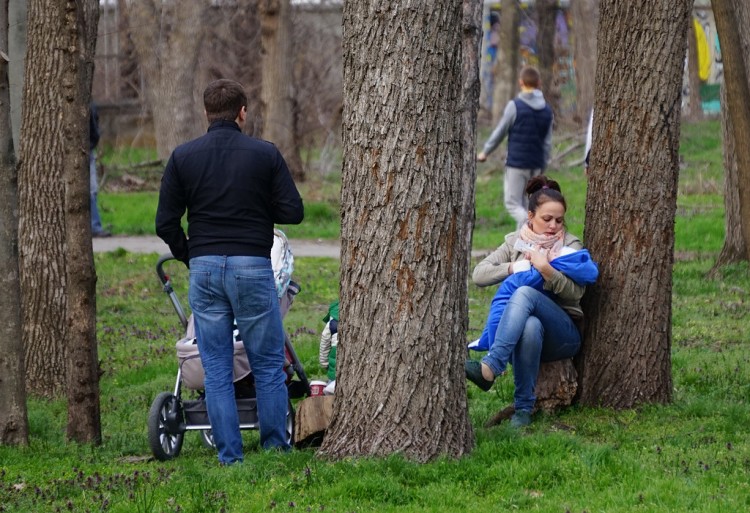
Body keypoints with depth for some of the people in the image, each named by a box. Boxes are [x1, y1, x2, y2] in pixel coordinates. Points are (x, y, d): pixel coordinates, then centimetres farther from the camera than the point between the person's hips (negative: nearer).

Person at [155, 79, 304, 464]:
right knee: (268, 365, 9)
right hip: (253, 268, -2)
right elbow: (293, 211, -3)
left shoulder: (183, 157, 2)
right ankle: (275, 448, 11)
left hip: (204, 269, 2)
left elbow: (166, 223, 1)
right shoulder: (265, 154, -3)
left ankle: (229, 456, 5)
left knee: (216, 370, 6)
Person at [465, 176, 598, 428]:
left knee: (525, 293, -34)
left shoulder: (570, 245, 6)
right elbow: (478, 274, 2)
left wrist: (546, 269, -24)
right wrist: (516, 267, -10)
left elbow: (575, 292, -8)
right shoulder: (516, 242, 12)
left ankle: (490, 367, -50)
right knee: (531, 326, -40)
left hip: (563, 335, -2)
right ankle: (524, 406, -39)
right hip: (520, 329, 2)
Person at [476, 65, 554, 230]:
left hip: (516, 163, -6)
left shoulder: (515, 106, -10)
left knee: (512, 204, -3)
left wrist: (485, 152, 12)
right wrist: (543, 167, 16)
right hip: (536, 165, 6)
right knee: (523, 205, 16)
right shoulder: (547, 110, 6)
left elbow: (500, 132, -3)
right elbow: (547, 142, 9)